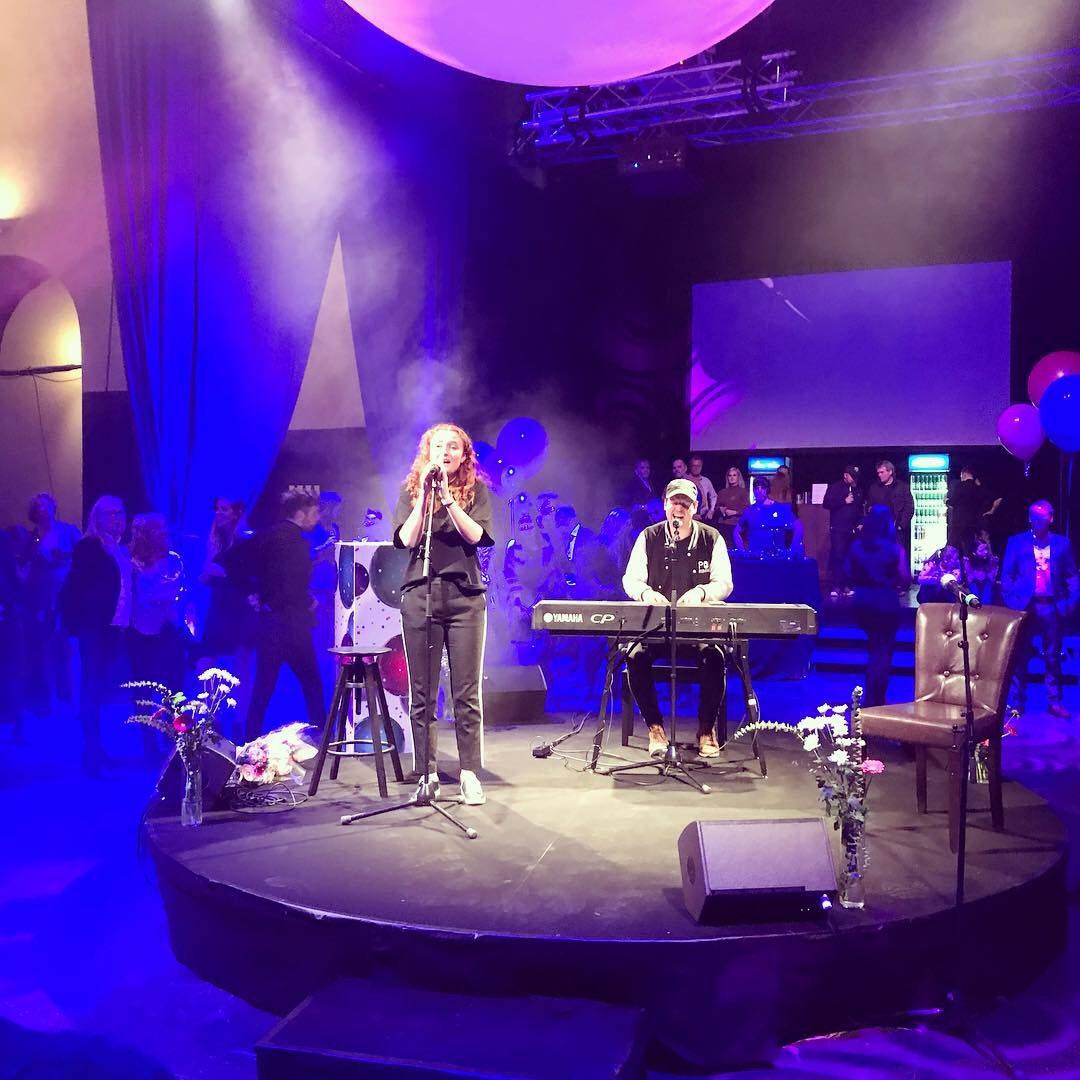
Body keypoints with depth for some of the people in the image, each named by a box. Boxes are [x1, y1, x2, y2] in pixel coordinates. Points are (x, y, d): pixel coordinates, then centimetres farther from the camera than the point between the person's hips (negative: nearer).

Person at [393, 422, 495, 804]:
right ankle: (427, 774, 12)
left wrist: (446, 498, -14)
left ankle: (470, 773, 8)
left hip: (465, 595, -1)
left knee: (467, 692, 0)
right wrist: (425, 494, -10)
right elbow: (406, 539, -4)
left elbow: (477, 536, -7)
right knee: (422, 693, 3)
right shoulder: (411, 489, 9)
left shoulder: (475, 489, 7)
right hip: (419, 595, 1)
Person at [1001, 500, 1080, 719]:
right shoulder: (1016, 542, 6)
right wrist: (1010, 599, -10)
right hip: (1024, 605, -1)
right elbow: (1007, 574, 3)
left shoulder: (1062, 543, 9)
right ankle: (1017, 702, 10)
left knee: (1052, 656, 7)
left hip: (1051, 606, 1)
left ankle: (1054, 702, 13)